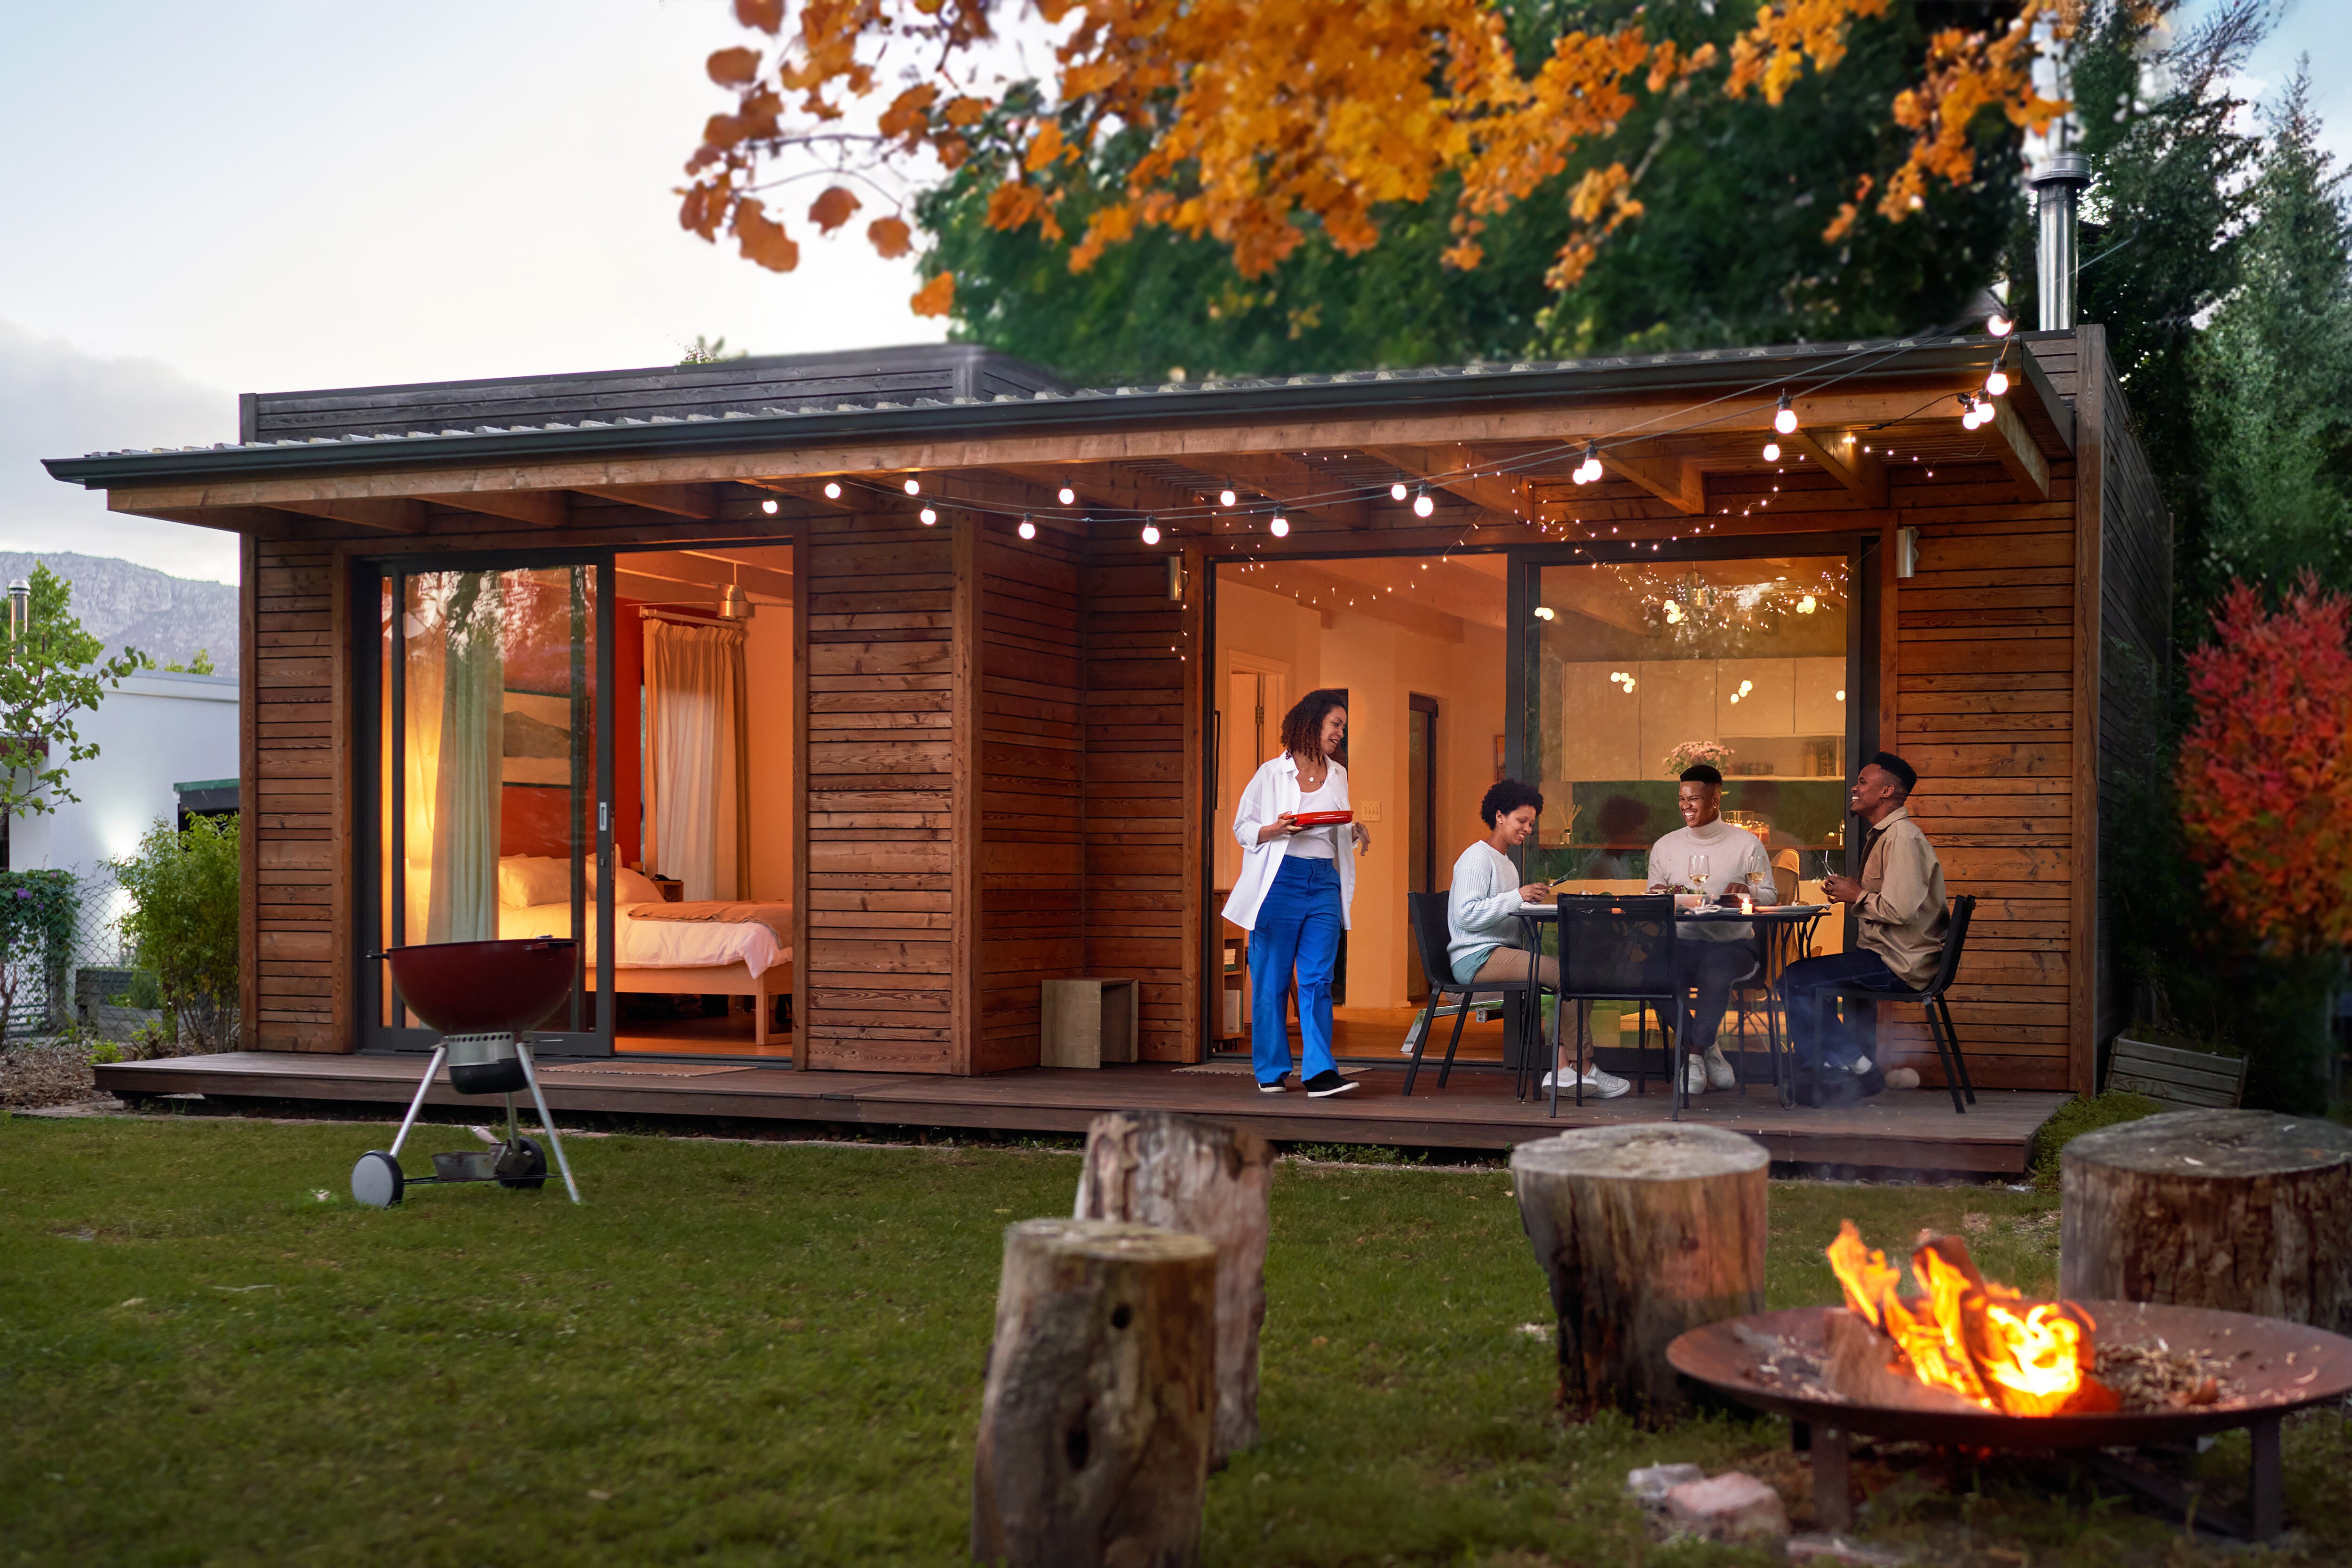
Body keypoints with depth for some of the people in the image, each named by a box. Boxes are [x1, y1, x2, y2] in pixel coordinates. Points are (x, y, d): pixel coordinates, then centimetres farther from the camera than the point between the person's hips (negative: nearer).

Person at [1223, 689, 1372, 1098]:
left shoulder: (1338, 776, 15)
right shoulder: (1272, 773, 1)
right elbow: (1242, 828, 3)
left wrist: (1355, 833, 3)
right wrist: (1276, 830, -14)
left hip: (1324, 883, 3)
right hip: (1280, 880, -3)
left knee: (1317, 980, -4)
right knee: (1272, 980, 2)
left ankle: (1320, 1073, -9)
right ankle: (1271, 1072, 12)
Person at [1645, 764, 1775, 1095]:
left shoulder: (1746, 844, 7)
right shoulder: (1665, 847, 14)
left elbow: (1770, 896, 6)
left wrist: (1748, 893, -17)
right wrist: (1659, 896, -9)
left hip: (1732, 943, -2)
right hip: (1682, 942, 3)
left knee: (1715, 975, -38)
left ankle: (1693, 1053, -18)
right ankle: (1707, 1049, -14)